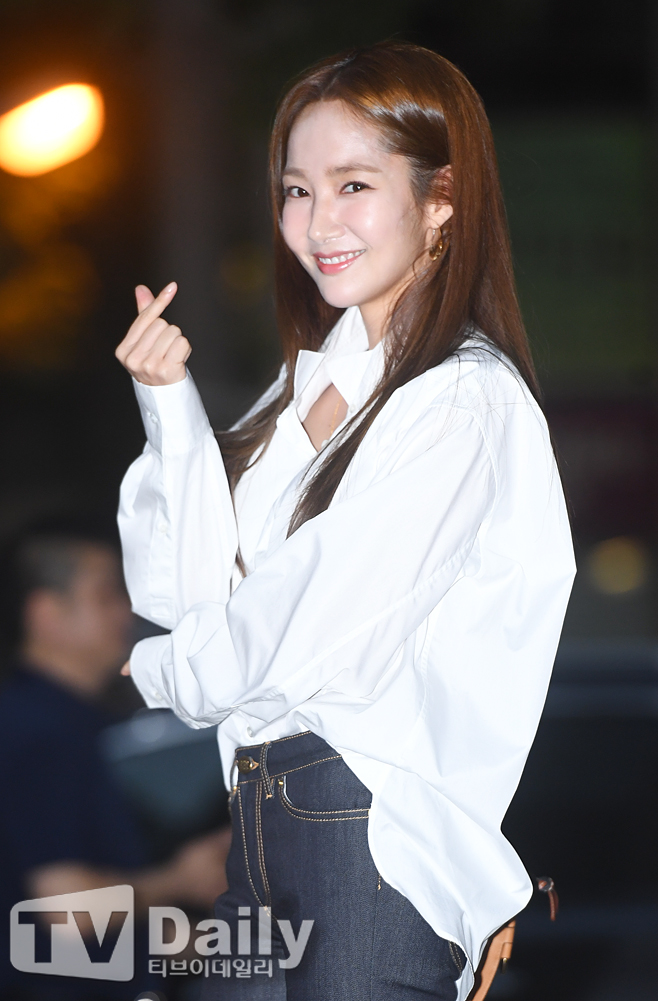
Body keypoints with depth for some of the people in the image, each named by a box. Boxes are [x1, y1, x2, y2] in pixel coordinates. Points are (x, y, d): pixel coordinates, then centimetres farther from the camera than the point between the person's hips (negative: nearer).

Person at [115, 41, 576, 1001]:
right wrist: (172, 408, 0)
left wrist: (155, 671, 3)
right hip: (257, 809, 7)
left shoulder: (466, 400, -12)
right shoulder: (313, 378, 14)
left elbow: (312, 639, -15)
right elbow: (199, 589, 10)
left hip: (374, 830, -7)